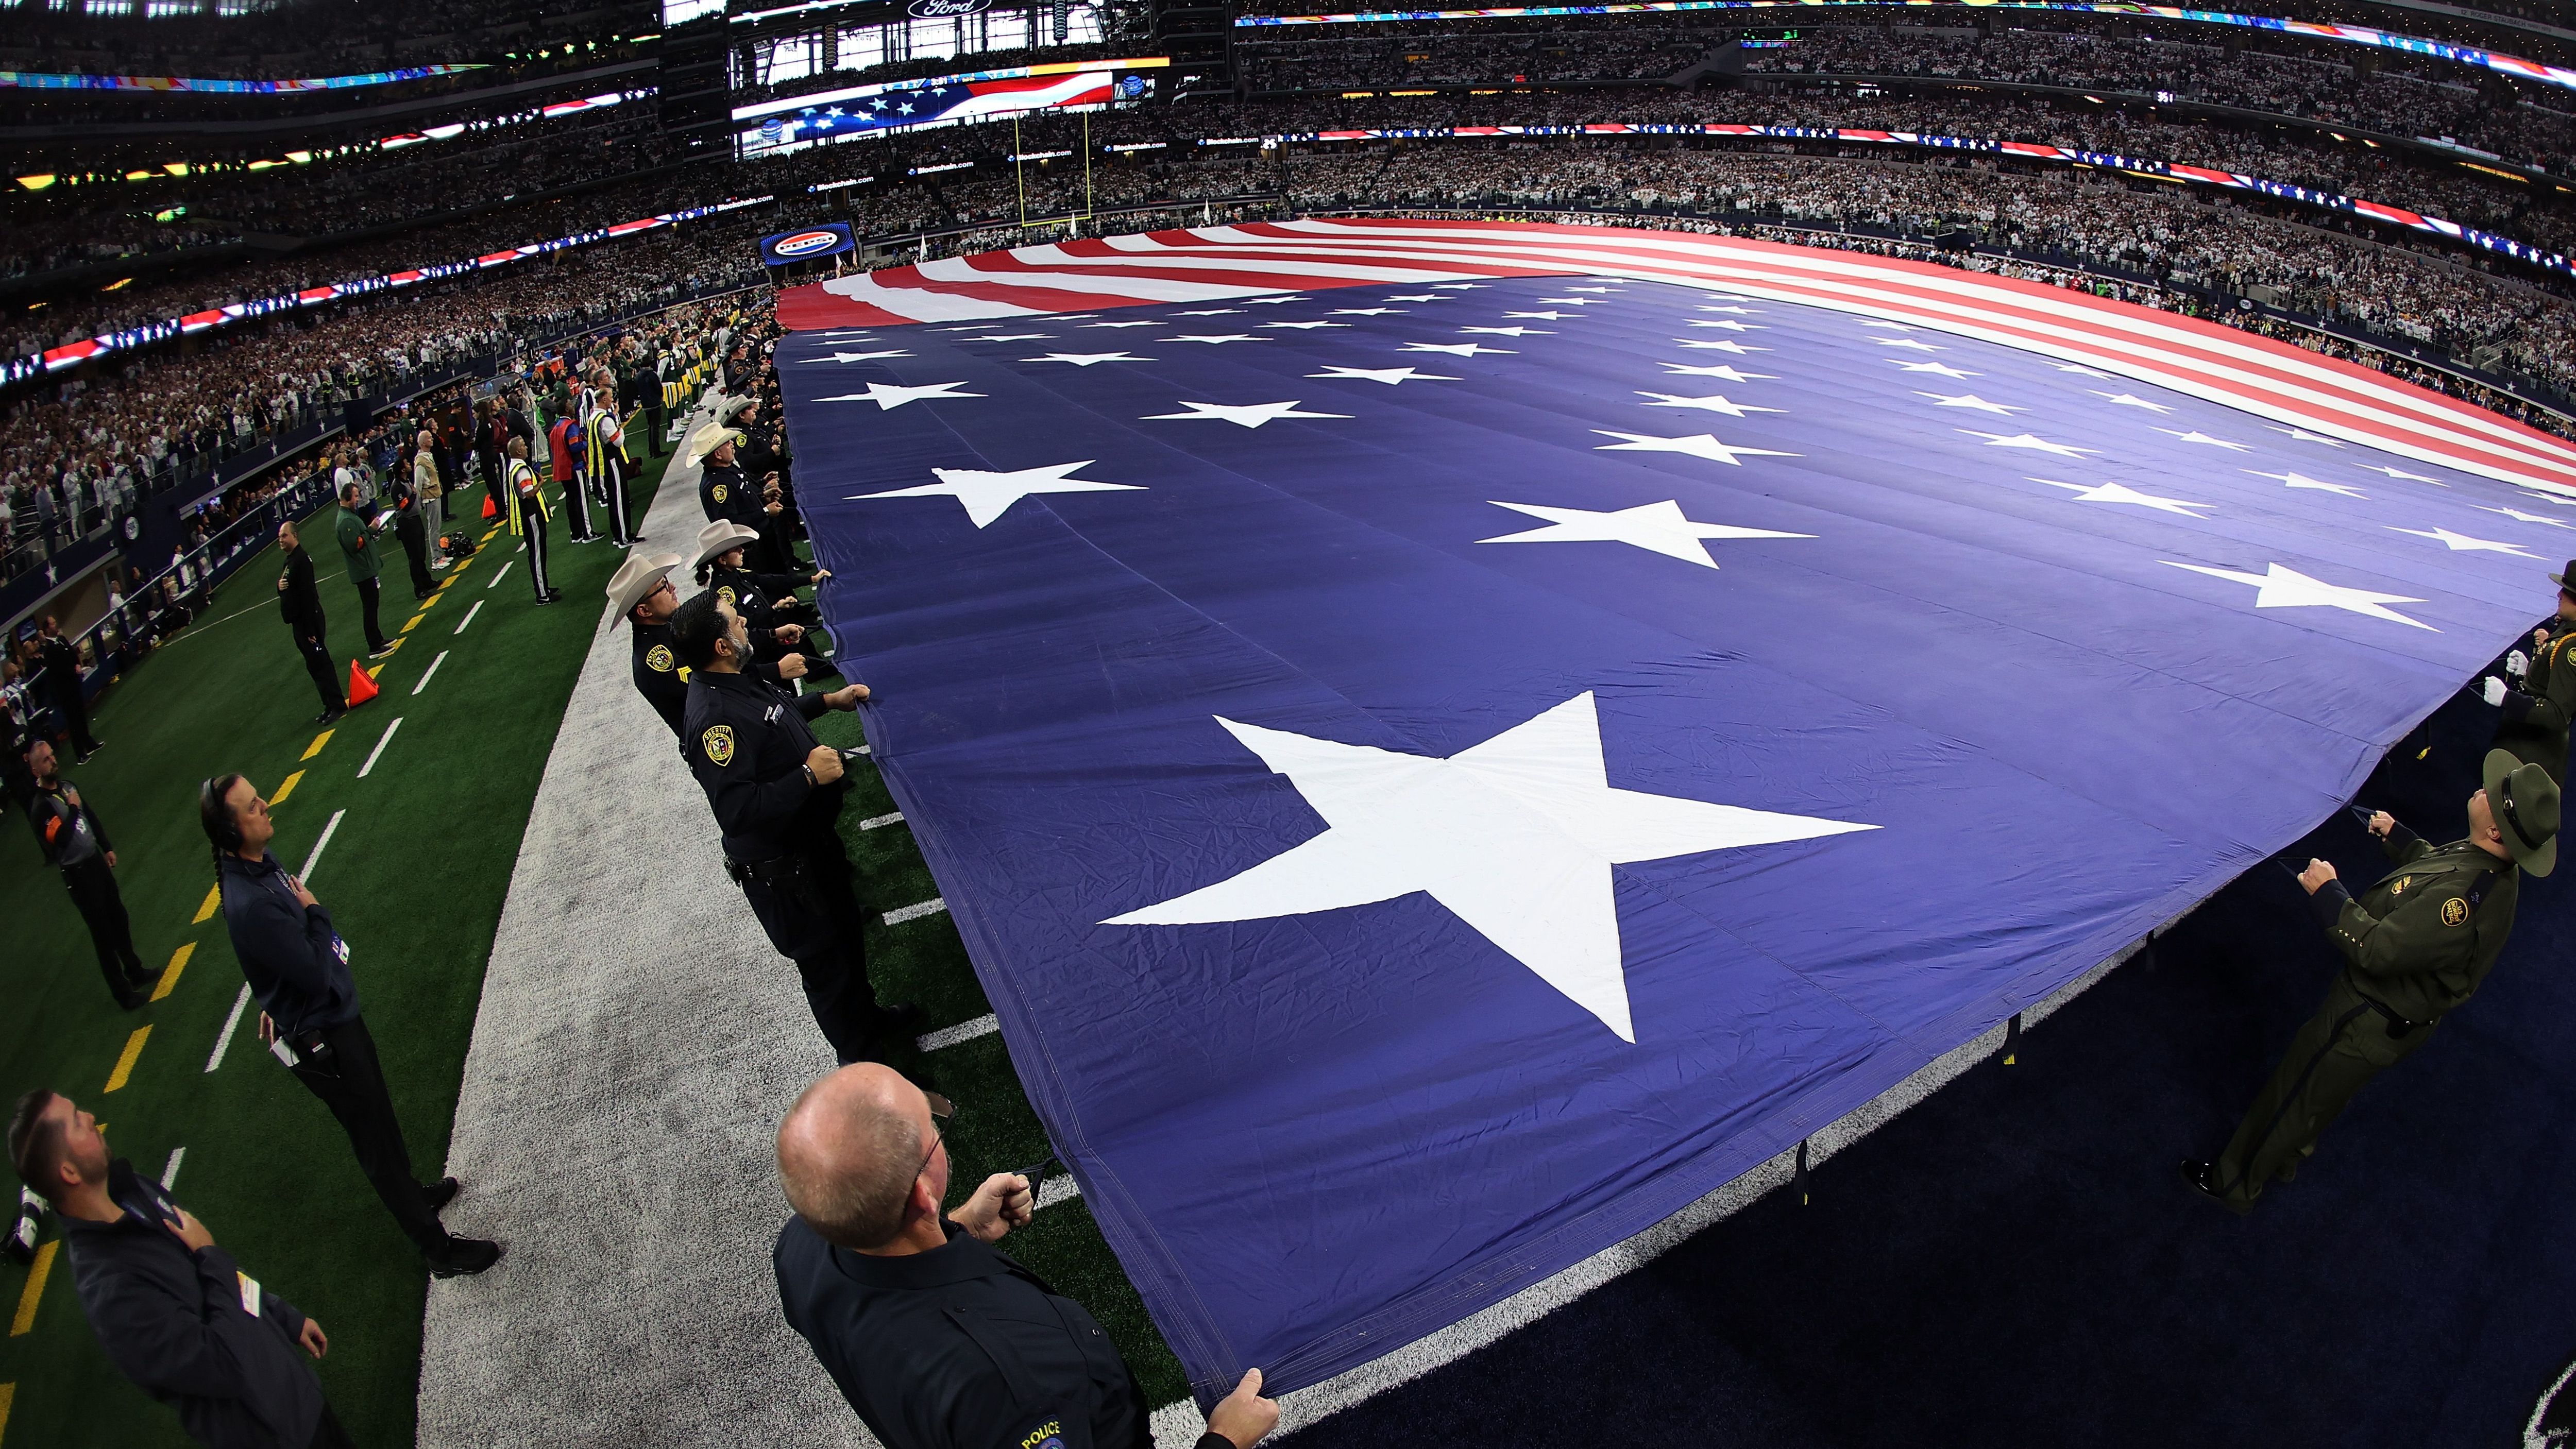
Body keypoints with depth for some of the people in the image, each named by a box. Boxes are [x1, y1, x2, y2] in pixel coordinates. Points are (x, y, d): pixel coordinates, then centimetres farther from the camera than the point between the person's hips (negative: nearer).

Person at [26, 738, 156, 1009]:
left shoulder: (67, 786, 3)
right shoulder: (40, 807, -21)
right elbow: (60, 839, -31)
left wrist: (107, 848, 17)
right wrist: (72, 809, -22)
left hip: (96, 860, 7)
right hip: (78, 874, -7)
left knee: (119, 917, 21)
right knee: (103, 934, 2)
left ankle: (134, 969, 40)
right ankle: (122, 992, 14)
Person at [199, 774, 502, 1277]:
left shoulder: (258, 861, -3)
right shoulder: (250, 906, -34)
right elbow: (318, 972, -29)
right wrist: (315, 912, -17)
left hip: (337, 1014, 9)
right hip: (321, 1041, -9)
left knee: (380, 1118, 27)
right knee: (378, 1141, 6)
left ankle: (412, 1194, 50)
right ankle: (437, 1246, 20)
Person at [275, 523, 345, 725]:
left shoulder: (301, 560, -17)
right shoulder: (290, 560, 14)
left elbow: (307, 595, -22)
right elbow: (288, 592, 22)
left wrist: (310, 629, -24)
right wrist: (280, 586, -4)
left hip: (307, 620, -10)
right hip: (299, 621, 10)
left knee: (318, 663, -7)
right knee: (315, 664, 13)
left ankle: (337, 705, -2)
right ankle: (330, 705, 19)